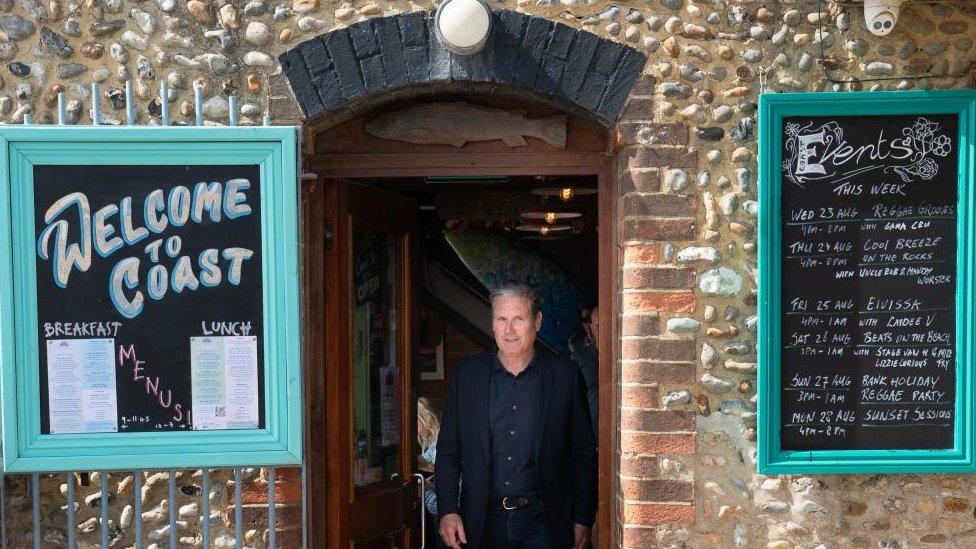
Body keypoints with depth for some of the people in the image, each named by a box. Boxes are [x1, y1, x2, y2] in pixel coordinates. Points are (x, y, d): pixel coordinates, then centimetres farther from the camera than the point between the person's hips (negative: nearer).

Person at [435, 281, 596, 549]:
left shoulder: (566, 375, -2)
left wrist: (583, 520, 0)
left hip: (541, 521, -1)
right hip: (483, 523, 2)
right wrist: (448, 511, -2)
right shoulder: (466, 374, 3)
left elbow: (584, 454, 2)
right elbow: (448, 451, 6)